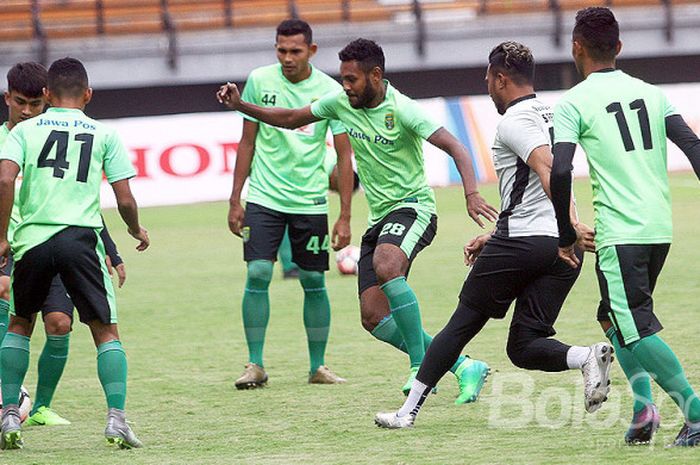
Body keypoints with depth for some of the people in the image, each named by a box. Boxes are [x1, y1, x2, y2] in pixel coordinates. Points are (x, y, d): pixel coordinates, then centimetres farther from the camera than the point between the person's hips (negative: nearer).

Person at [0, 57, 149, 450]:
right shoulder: (104, 134, 9)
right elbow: (125, 199, 4)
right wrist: (137, 230, 24)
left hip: (32, 238, 1)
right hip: (80, 237, -1)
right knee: (106, 330, 6)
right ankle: (117, 416, -9)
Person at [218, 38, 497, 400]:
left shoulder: (401, 110, -16)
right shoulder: (341, 103, 4)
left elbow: (455, 147, -21)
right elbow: (290, 119, 18)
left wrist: (471, 194, -37)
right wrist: (240, 105, 8)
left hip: (413, 206, -7)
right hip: (379, 218, 7)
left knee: (386, 266, -38)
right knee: (374, 319, -4)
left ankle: (421, 367, -27)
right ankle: (464, 368, 6)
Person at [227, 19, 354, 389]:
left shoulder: (330, 91, -5)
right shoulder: (259, 81, -2)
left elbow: (344, 156, -2)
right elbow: (247, 142, 6)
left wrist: (345, 217, -6)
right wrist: (235, 200, 4)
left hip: (310, 201, 0)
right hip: (264, 197, 0)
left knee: (314, 282, 3)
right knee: (258, 275, -9)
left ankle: (318, 366, 15)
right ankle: (255, 365, 0)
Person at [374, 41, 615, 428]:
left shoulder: (514, 121, -6)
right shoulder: (551, 117, 22)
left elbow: (548, 170, -24)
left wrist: (571, 225, -35)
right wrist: (494, 238, 33)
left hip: (520, 242, -7)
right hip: (562, 248, 7)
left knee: (462, 324, 6)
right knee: (523, 347, 6)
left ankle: (409, 410, 11)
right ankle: (588, 357, -22)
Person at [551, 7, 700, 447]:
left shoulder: (573, 103, -2)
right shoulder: (651, 93, 13)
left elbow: (560, 172, -11)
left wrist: (566, 236, -1)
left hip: (619, 233, -6)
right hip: (661, 227, 6)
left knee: (636, 331, -4)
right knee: (613, 317, 21)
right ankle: (643, 404, 6)